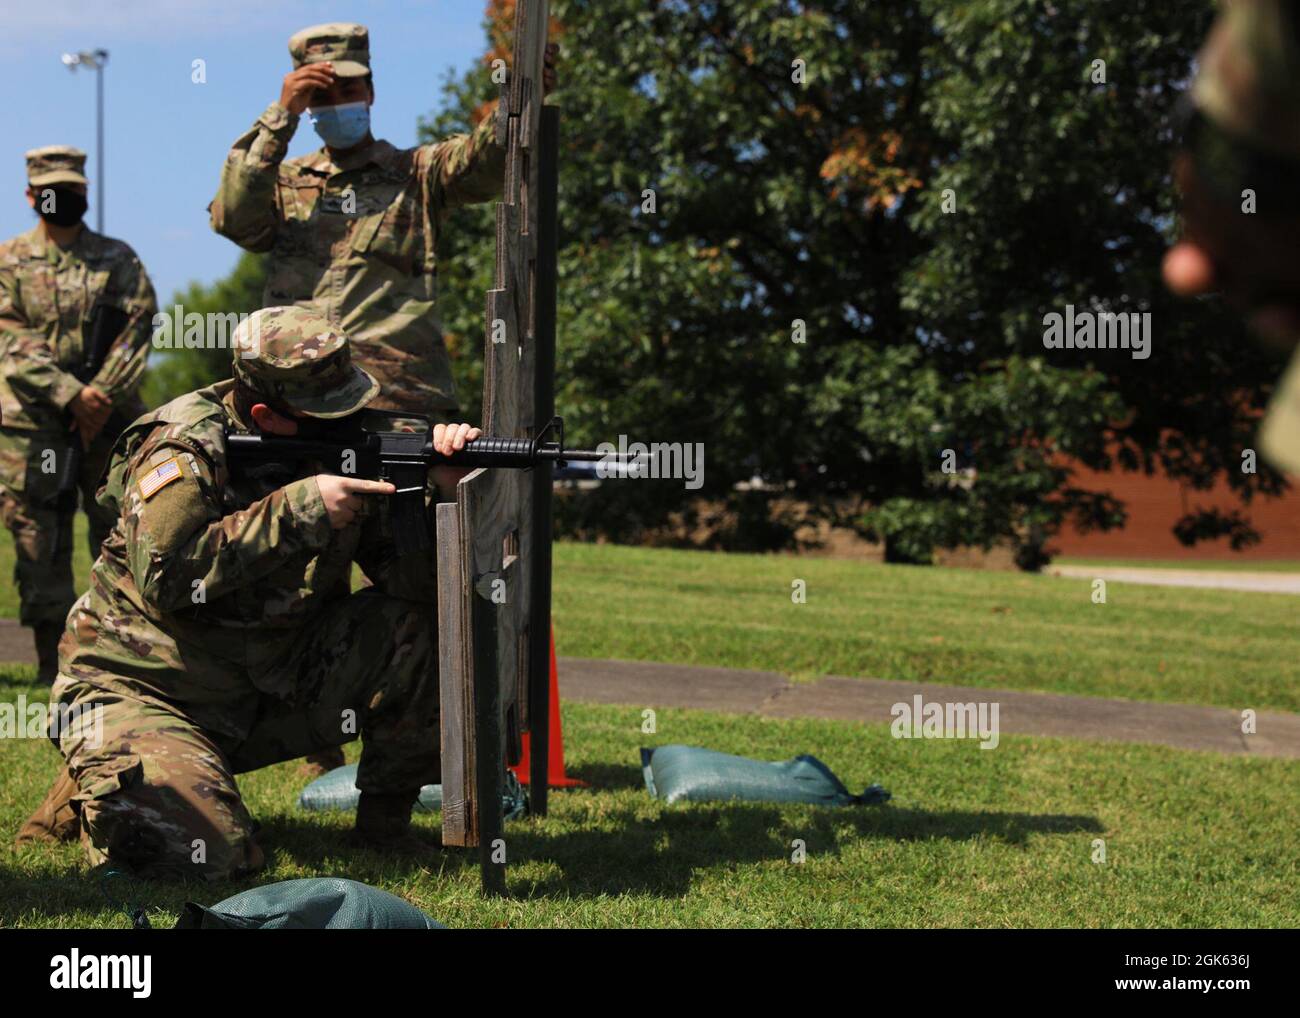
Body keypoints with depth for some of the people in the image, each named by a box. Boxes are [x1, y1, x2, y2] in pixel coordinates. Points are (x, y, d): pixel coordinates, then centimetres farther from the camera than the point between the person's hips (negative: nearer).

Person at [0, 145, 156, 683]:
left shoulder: (118, 259, 12)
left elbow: (138, 330, 1)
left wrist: (103, 396, -13)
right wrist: (72, 394, -16)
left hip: (111, 418, 1)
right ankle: (52, 655, 6)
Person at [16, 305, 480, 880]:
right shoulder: (185, 449, -18)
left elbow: (409, 573, -5)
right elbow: (164, 578, -32)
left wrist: (439, 492, -26)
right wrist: (301, 508, -31)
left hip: (269, 680, 5)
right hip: (144, 684, -5)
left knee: (419, 625, -15)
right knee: (210, 853, -28)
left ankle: (383, 821, 3)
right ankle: (95, 788, 7)